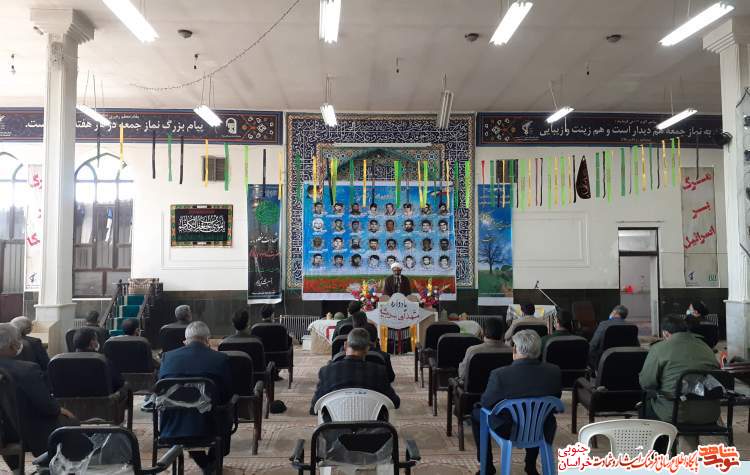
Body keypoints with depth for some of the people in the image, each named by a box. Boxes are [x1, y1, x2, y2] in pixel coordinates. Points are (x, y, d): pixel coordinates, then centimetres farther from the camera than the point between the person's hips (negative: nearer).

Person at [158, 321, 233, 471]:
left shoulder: (168, 356, -2)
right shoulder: (221, 359, -8)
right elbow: (228, 394, 2)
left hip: (171, 429, 3)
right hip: (207, 429, -2)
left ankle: (202, 462, 42)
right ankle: (212, 463, 42)